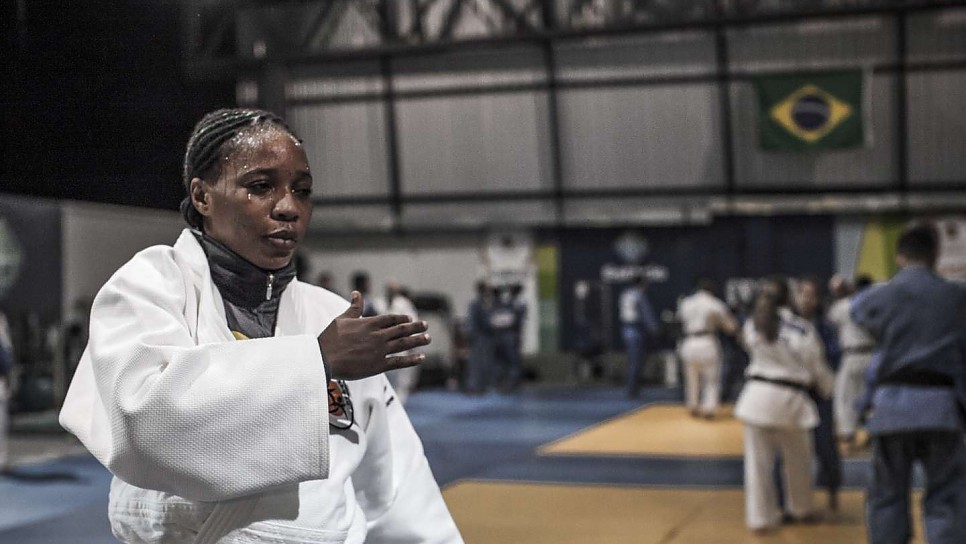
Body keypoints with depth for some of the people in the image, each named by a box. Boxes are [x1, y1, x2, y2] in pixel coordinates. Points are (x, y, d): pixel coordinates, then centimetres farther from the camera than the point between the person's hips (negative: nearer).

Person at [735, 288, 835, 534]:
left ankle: (760, 516, 10)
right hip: (788, 400, -2)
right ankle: (800, 509, 35)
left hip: (756, 396, 2)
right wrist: (830, 390, 20)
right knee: (797, 461, 18)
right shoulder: (802, 330, -8)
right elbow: (817, 367, 2)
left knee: (758, 461, 7)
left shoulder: (752, 327, 0)